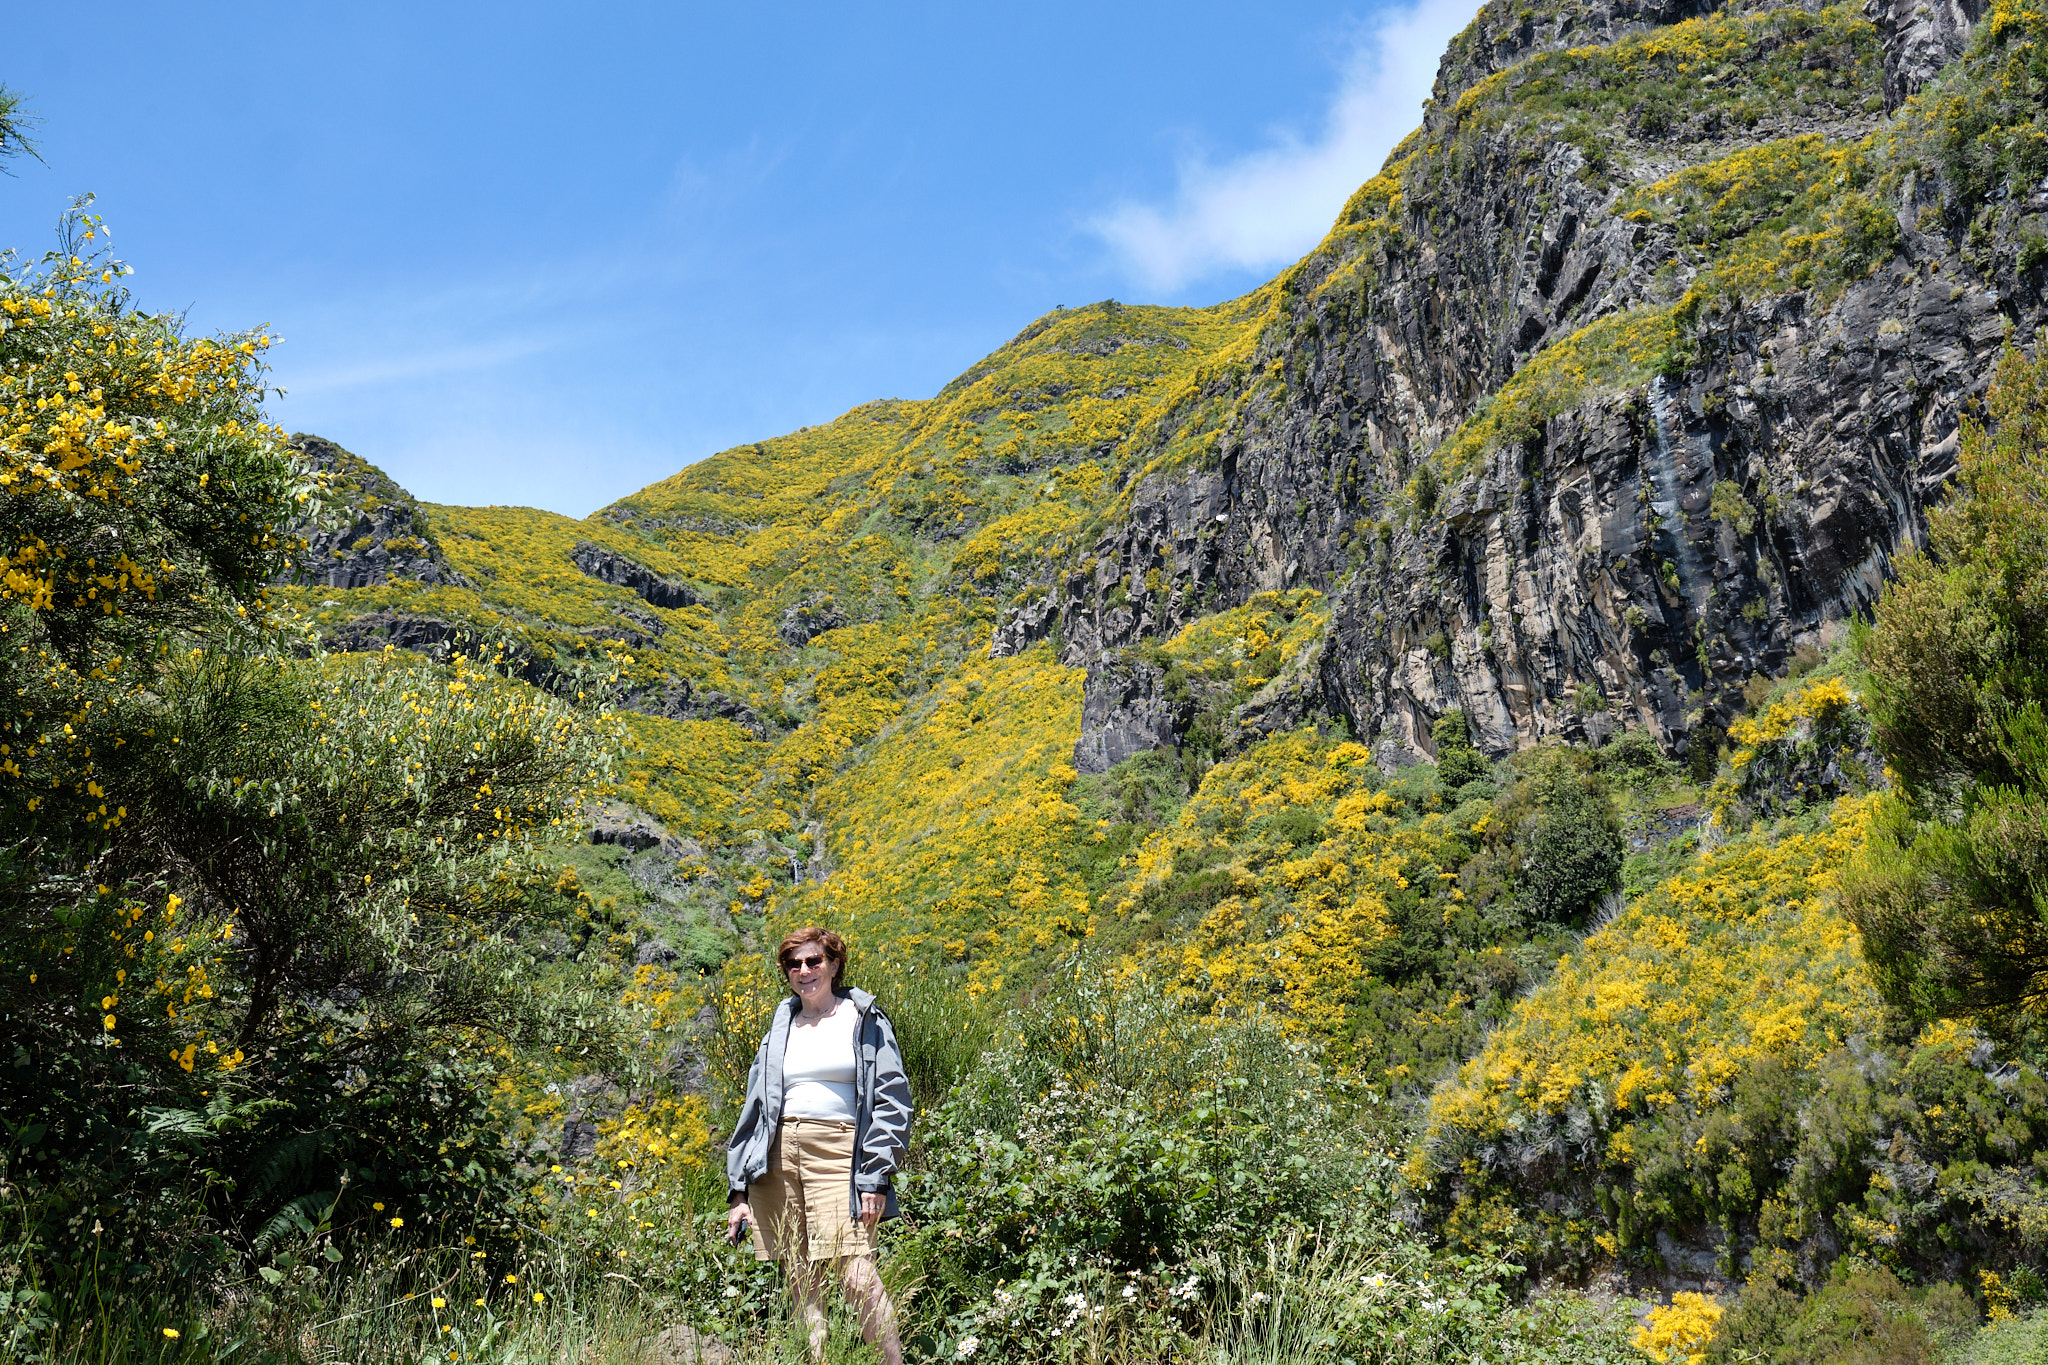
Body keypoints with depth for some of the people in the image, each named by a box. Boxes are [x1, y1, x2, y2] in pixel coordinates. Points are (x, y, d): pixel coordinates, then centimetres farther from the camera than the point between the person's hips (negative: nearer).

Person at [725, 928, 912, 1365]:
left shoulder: (864, 1019, 7)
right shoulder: (781, 1025, 19)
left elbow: (892, 1101, 0)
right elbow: (754, 1108, 20)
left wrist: (875, 1178, -10)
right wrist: (738, 1190, 13)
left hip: (837, 1154, -4)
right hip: (778, 1157, 4)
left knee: (857, 1278, -16)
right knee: (802, 1285, 4)